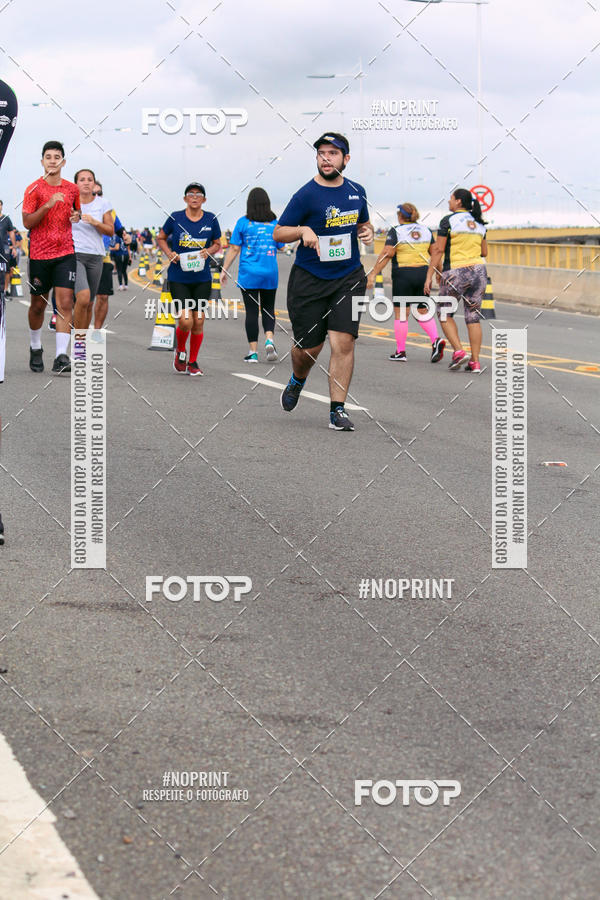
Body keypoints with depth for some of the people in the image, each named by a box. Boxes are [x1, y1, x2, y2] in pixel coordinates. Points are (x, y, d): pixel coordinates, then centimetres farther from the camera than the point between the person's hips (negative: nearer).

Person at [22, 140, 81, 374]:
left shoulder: (72, 189, 8)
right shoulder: (34, 189, -2)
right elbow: (27, 222, -9)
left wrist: (77, 216, 0)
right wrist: (47, 206, -22)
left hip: (65, 253, 2)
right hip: (39, 254, -1)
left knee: (65, 303, -11)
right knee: (38, 305, 10)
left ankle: (61, 356, -16)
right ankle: (35, 348, 32)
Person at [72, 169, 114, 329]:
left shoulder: (102, 204, 5)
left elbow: (111, 231, 2)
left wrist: (94, 222, -13)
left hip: (95, 256, 3)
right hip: (73, 255, -3)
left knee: (89, 304, 7)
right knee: (83, 297, -24)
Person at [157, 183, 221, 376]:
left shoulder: (211, 219, 2)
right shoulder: (175, 218, -3)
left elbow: (217, 244, 14)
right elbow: (161, 238, 12)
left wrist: (208, 251, -7)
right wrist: (169, 253, -5)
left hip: (202, 278, 2)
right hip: (178, 278, -2)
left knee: (198, 321, 3)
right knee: (186, 320, -14)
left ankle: (193, 362, 21)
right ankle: (180, 351, 17)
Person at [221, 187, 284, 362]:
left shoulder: (243, 222, -5)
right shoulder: (274, 223, 1)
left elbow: (234, 249, -4)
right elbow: (280, 247, 10)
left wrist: (224, 270, 2)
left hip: (248, 275, -2)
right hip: (270, 274, 2)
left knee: (251, 311, 1)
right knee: (268, 309, 15)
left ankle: (253, 352, 1)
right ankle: (269, 340, -7)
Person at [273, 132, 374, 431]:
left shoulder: (356, 191, 7)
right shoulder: (306, 195, -8)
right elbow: (278, 233, -5)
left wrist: (367, 231, 2)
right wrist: (303, 230, -23)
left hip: (349, 277, 3)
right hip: (309, 280, -2)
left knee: (344, 341, -11)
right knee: (308, 347, 4)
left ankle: (337, 409, -4)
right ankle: (297, 381, 40)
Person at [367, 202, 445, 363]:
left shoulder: (395, 231, -6)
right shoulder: (425, 230, 9)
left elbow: (387, 254, -13)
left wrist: (373, 274, -12)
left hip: (403, 274, -5)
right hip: (423, 274, 5)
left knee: (400, 313, 3)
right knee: (422, 311, 13)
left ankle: (400, 351, 6)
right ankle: (436, 340, -8)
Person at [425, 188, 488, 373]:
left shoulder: (449, 221, -7)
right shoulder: (479, 223, 10)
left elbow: (438, 249, -9)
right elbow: (484, 252, 16)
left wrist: (429, 276, -7)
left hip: (455, 273, -5)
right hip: (478, 271, 5)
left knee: (445, 314, 12)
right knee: (473, 317, 6)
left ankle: (458, 351, -5)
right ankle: (475, 362, 2)